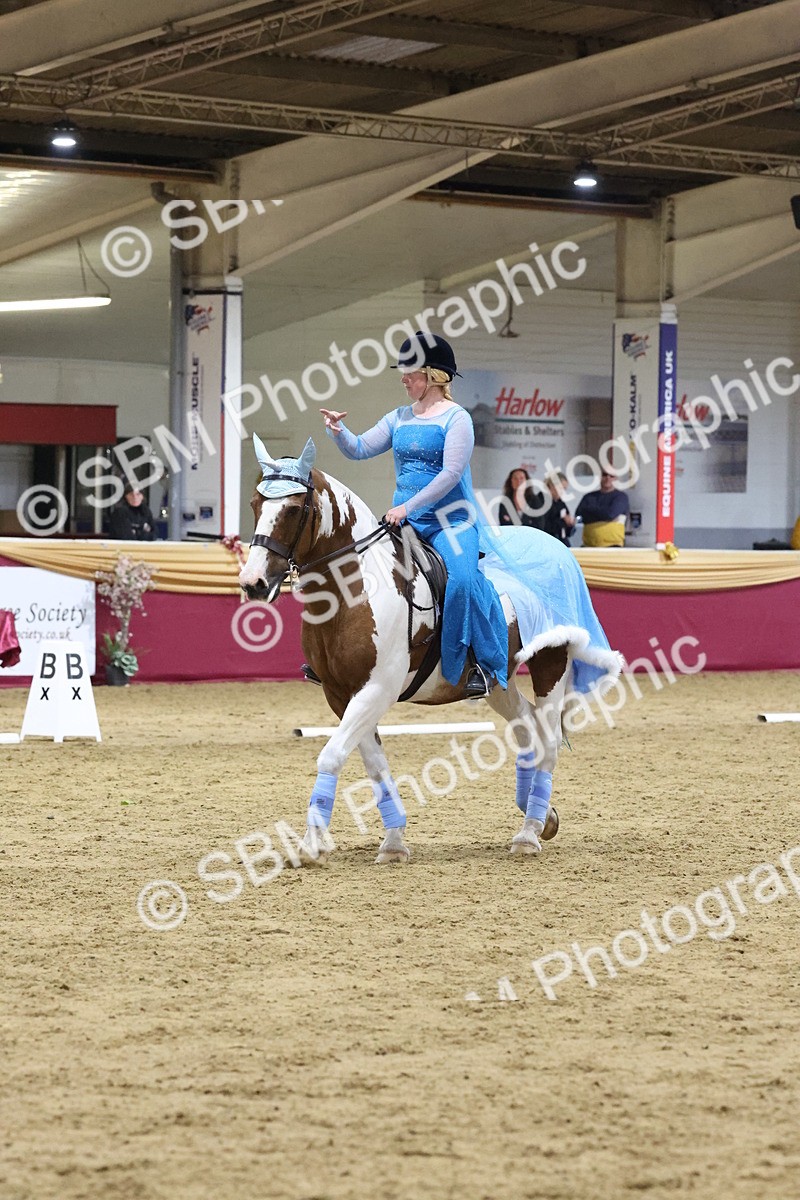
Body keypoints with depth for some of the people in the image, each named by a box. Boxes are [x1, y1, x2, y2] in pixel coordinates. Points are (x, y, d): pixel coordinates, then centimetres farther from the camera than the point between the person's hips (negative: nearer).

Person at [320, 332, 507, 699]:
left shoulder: (456, 418, -8)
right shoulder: (399, 419, 12)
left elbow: (451, 473, -17)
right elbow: (360, 449, 12)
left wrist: (408, 507, -23)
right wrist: (338, 432, -10)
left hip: (450, 520, -7)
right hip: (404, 519, 7)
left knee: (463, 579, -30)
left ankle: (483, 663, -20)